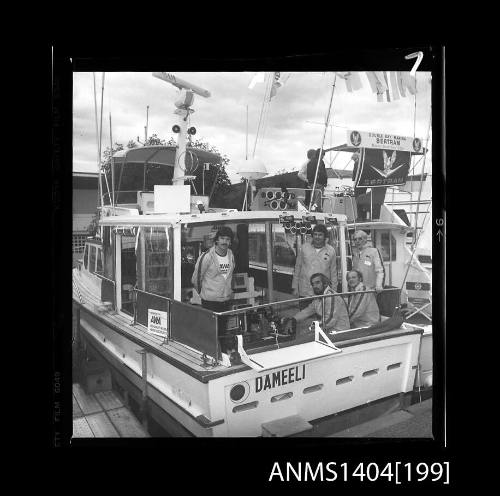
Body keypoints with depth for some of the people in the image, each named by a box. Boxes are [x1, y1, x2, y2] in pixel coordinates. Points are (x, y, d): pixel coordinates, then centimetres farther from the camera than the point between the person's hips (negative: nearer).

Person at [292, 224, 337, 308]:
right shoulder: (305, 247, 4)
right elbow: (297, 268, 9)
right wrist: (295, 287, 7)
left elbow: (333, 273, 7)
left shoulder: (331, 250, 2)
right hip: (304, 293, 1)